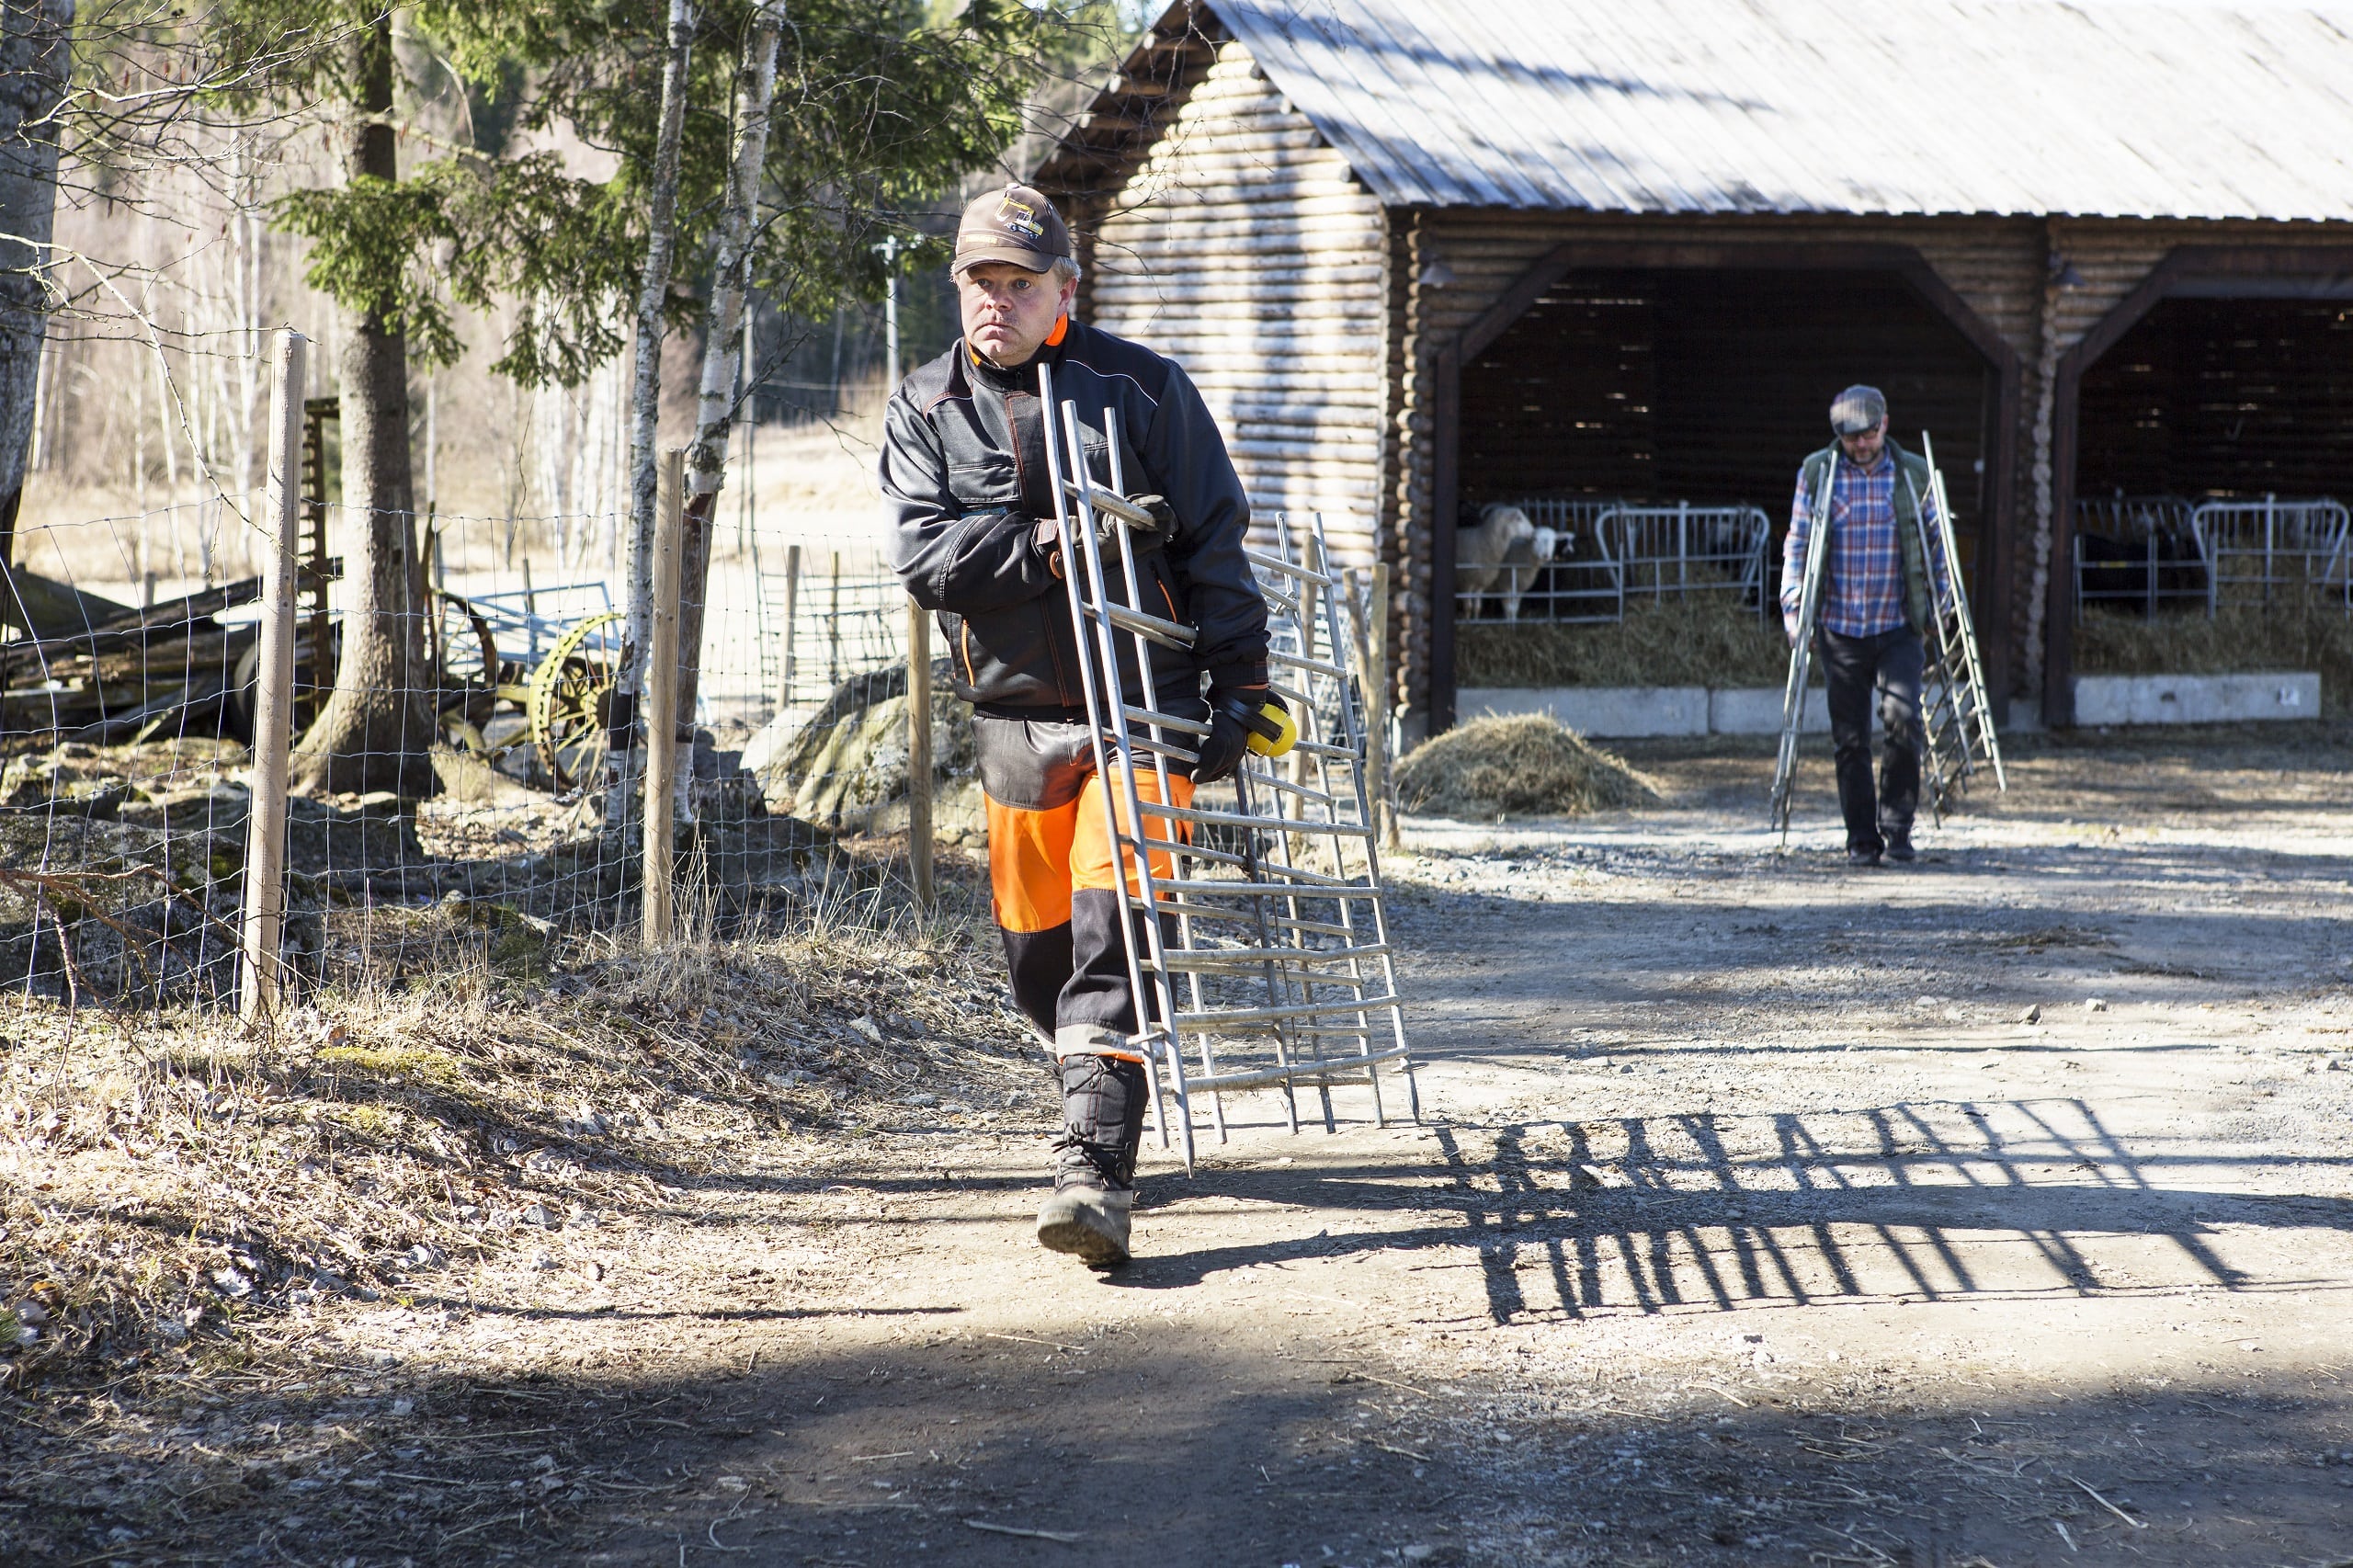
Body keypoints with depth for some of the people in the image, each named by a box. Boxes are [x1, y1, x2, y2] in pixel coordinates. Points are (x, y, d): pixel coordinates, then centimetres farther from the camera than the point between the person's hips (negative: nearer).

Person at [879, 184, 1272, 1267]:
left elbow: (1214, 539, 2)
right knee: (1034, 948, 8)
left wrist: (1239, 688, -3)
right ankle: (1104, 1094, 35)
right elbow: (926, 555, -10)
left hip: (1141, 701, -3)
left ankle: (1097, 1170, -20)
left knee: (1112, 923, -16)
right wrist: (1059, 544, -21)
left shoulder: (1139, 387, 0)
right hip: (1017, 717, 3)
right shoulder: (923, 411, 5)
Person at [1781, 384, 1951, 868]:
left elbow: (1936, 544, 12)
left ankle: (1897, 828, -3)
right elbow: (1797, 544, 7)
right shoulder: (1816, 473, 3)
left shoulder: (1914, 474, 5)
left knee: (1903, 719, -16)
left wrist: (1942, 605, 7)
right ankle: (1862, 839, 12)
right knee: (1849, 738, 3)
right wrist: (1793, 606, -1)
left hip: (1899, 628, 0)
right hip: (1839, 628, 1)